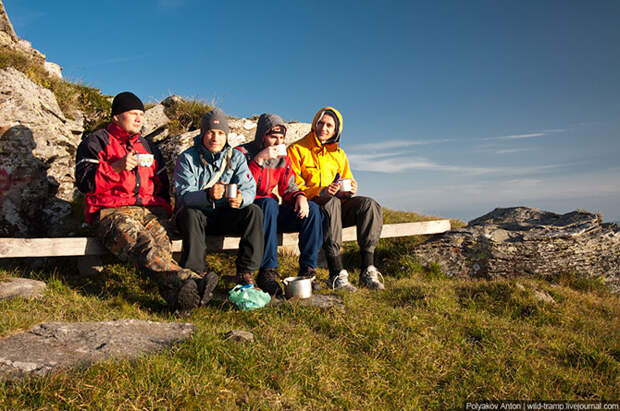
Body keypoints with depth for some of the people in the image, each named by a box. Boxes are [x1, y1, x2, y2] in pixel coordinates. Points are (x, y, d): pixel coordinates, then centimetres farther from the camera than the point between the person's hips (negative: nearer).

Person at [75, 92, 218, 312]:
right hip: (112, 212, -4)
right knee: (143, 244, -37)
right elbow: (85, 182, 0)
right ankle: (187, 281, -58)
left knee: (161, 245, -31)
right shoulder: (96, 142, 15)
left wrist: (162, 210, 15)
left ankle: (177, 295, -52)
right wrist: (117, 168, -12)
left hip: (149, 211, 5)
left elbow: (162, 186, 33)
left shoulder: (148, 147, 30)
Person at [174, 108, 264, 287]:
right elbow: (184, 194, -20)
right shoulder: (187, 158, -8)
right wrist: (207, 195, -42)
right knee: (189, 214, -35)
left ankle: (245, 271, -18)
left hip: (225, 217, 3)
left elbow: (249, 188, -9)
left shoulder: (236, 157, 2)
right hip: (197, 214, -2)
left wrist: (241, 198, -35)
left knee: (254, 211, -22)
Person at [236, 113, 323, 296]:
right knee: (268, 203, -38)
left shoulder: (283, 157, 11)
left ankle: (308, 269, -16)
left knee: (312, 208, -15)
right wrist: (259, 160, -24)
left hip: (272, 213, 5)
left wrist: (299, 196, -13)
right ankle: (267, 272, -37)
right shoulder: (243, 153, -6)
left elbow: (288, 187, 10)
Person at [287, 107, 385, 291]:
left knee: (370, 205, -22)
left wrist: (350, 189, -2)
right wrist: (319, 192, -22)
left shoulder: (338, 153, 20)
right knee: (332, 203, -39)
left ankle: (367, 270, -26)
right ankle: (336, 274, -41)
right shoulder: (297, 149, 3)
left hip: (336, 204, 5)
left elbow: (347, 181, 24)